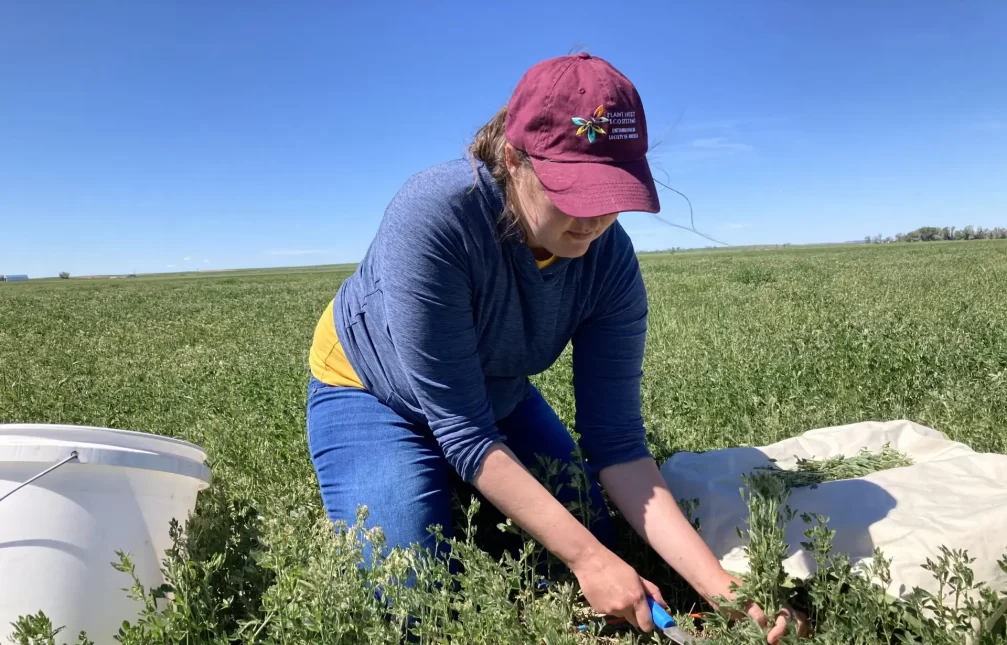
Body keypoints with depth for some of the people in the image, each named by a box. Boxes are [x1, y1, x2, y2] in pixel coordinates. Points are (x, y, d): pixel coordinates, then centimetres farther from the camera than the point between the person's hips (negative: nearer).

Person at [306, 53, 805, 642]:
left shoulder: (610, 259, -23)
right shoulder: (434, 216, -37)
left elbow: (617, 441, -20)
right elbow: (462, 429, -33)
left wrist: (721, 587, -28)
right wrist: (586, 557, -33)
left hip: (498, 395, 4)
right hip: (372, 391, -4)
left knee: (583, 561, 5)